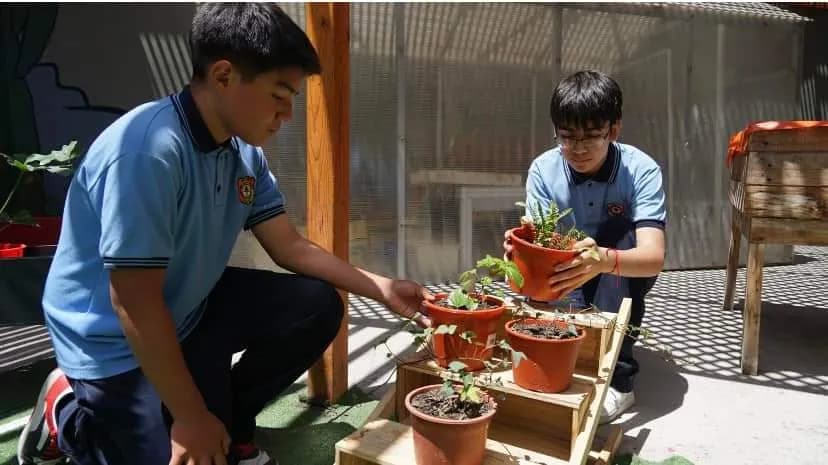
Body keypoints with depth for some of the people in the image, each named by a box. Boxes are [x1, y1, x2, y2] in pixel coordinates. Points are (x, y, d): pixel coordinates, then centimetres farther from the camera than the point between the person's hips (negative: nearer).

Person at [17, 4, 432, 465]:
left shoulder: (244, 152, -7)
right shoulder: (148, 150, -31)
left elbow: (292, 247, 0)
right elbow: (135, 303, -29)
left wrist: (382, 288, -7)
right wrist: (191, 416, -21)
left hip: (191, 308, 7)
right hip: (116, 340, -7)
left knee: (318, 306, -4)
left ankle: (230, 423, 13)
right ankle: (69, 413, 15)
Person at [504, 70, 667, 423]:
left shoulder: (641, 171, -23)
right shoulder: (543, 169, -17)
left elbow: (654, 257, -36)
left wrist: (603, 260, -59)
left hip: (623, 277, 0)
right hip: (567, 283, 1)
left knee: (621, 232, -34)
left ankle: (618, 378, -29)